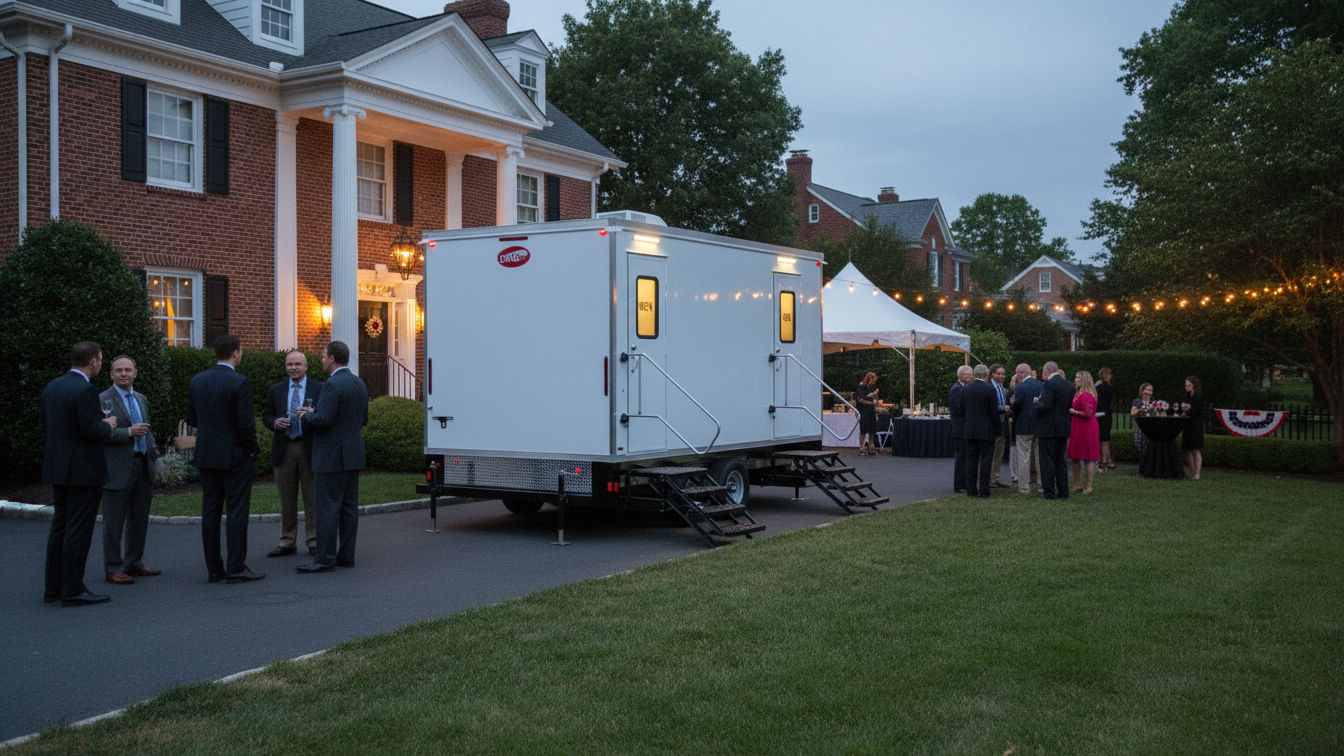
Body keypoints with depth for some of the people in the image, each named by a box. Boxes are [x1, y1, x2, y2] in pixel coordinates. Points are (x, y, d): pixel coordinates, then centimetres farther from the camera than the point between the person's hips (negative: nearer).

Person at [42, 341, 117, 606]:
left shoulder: (51, 387, 9)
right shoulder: (85, 391, -17)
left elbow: (46, 426, 13)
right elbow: (92, 430, -23)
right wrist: (108, 425, -2)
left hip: (57, 469, 9)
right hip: (83, 470, -9)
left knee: (60, 526, 14)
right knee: (79, 530, -4)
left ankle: (53, 587, 19)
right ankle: (73, 591, -1)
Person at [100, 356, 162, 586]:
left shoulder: (141, 399, 17)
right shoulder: (102, 400, -5)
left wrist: (153, 452, 13)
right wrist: (129, 432, -21)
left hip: (143, 466, 7)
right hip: (118, 470, -7)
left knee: (139, 520, 13)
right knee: (114, 523, -1)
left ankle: (134, 564, 23)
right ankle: (113, 569, 5)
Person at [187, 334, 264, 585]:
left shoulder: (196, 381, 4)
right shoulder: (240, 382, -15)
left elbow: (191, 419, 10)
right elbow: (246, 423, -17)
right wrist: (251, 448, -2)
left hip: (206, 455, 6)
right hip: (234, 456, -6)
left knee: (210, 512, 9)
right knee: (237, 511, -1)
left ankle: (214, 569, 13)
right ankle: (236, 568, 1)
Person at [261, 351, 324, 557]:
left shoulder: (319, 389, 3)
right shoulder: (276, 390, 12)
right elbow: (266, 416, 13)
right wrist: (275, 422, -9)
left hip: (309, 449, -3)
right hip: (284, 449, 3)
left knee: (312, 498, 0)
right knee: (287, 500, 8)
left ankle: (314, 543, 6)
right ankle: (288, 543, 16)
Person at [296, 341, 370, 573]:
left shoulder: (333, 385, -16)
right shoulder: (359, 384, 12)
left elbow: (324, 419, -22)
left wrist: (307, 416, -1)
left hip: (333, 456, -9)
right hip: (353, 455, 9)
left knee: (328, 508, -5)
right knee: (349, 506, 10)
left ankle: (325, 559, -3)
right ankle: (346, 556, 14)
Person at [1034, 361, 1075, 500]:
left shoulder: (1049, 384, -16)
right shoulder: (1068, 385, 9)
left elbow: (1045, 405, -24)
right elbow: (1070, 405, 13)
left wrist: (1037, 402, -5)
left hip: (1049, 429, -8)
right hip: (1063, 428, 8)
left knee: (1048, 461, -1)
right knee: (1060, 460, 15)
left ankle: (1049, 492, 1)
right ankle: (1063, 491, 17)